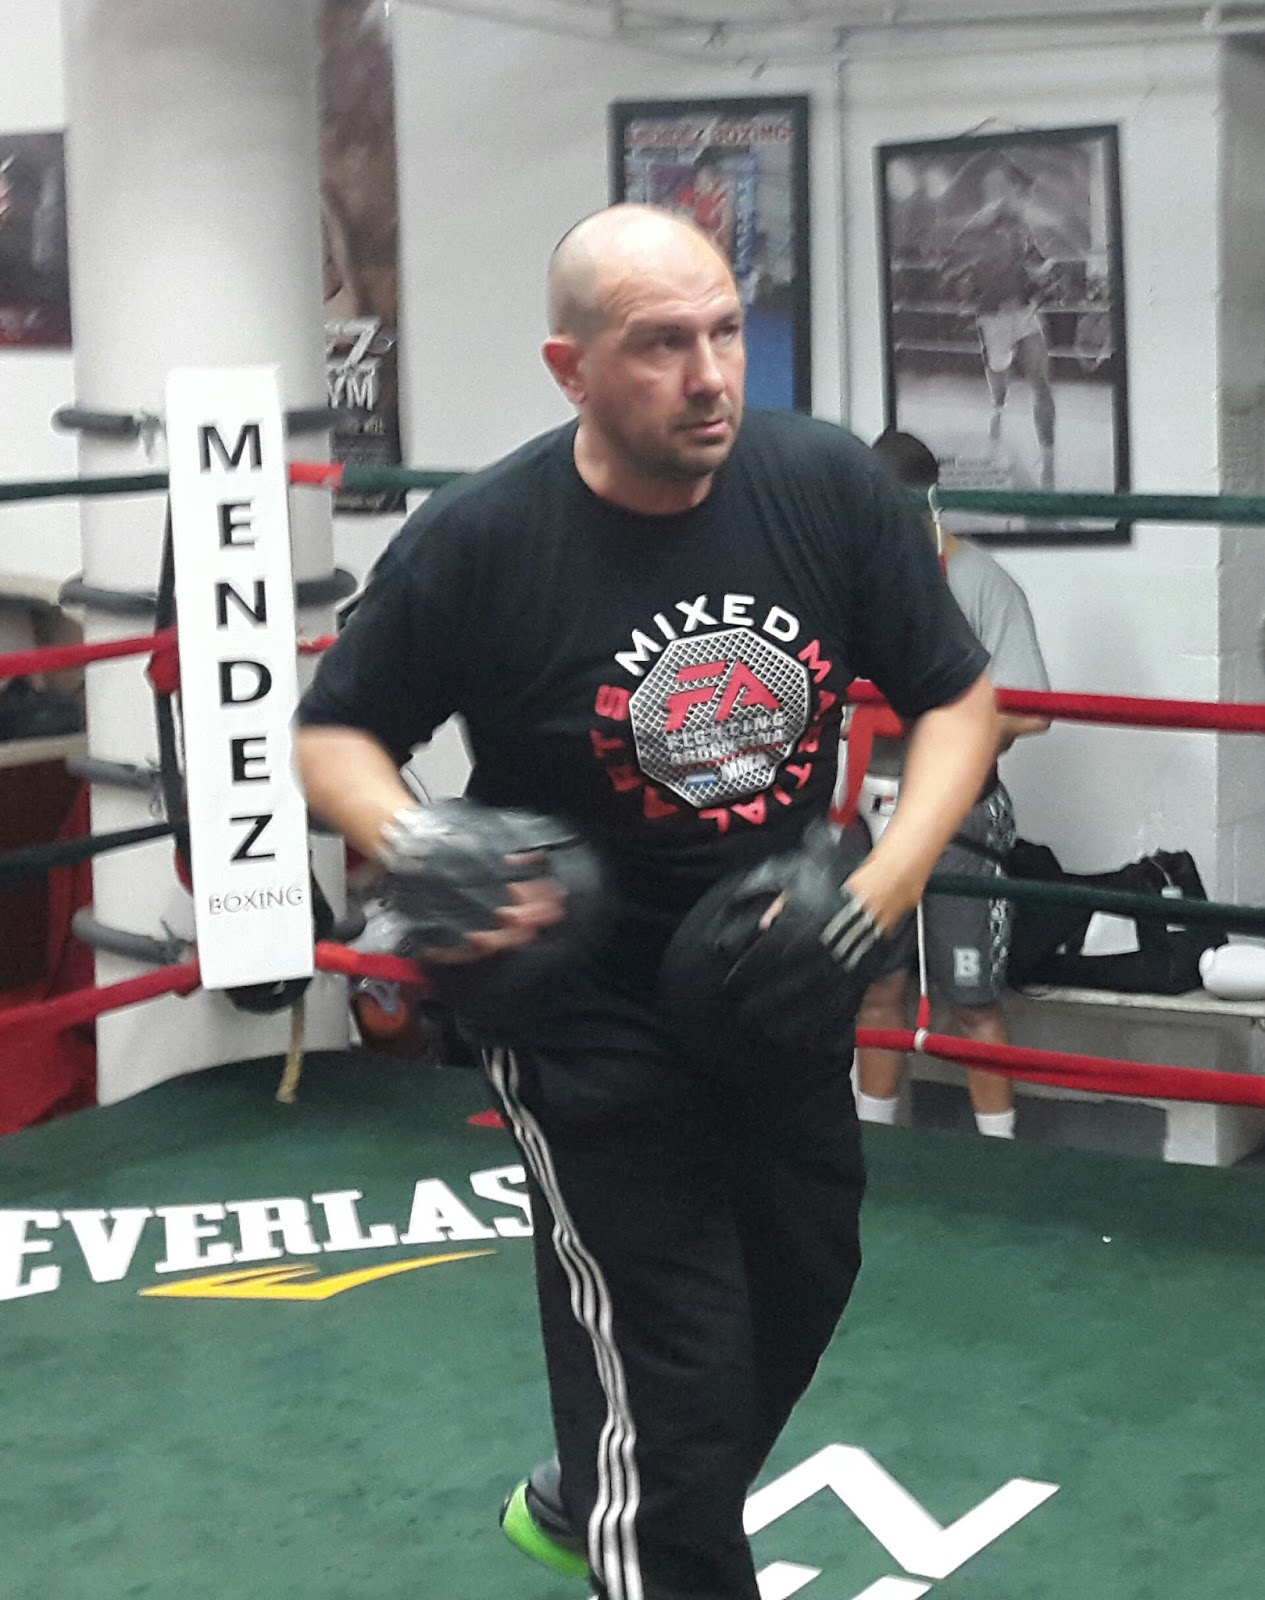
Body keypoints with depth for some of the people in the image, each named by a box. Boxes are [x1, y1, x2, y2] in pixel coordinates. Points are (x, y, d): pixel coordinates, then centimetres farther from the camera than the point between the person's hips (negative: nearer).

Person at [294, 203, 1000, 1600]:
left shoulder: (830, 486, -12)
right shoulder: (476, 543, -20)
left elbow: (956, 698, -3)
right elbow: (333, 737, -7)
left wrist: (889, 883, -18)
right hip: (587, 1006, -5)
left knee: (801, 1285, 23)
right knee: (666, 1367, -5)